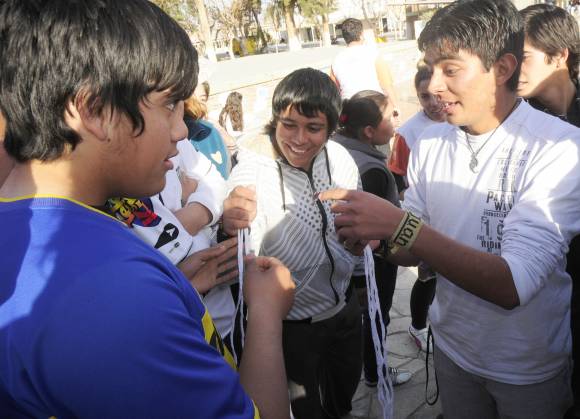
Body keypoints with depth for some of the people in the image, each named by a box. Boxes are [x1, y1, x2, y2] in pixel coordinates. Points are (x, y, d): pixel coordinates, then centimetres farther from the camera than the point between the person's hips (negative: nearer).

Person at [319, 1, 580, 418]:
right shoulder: (430, 142, -6)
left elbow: (514, 285, -32)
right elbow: (414, 252, 0)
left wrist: (399, 224, -39)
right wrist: (378, 237, -21)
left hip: (528, 368, -4)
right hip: (452, 347, 4)